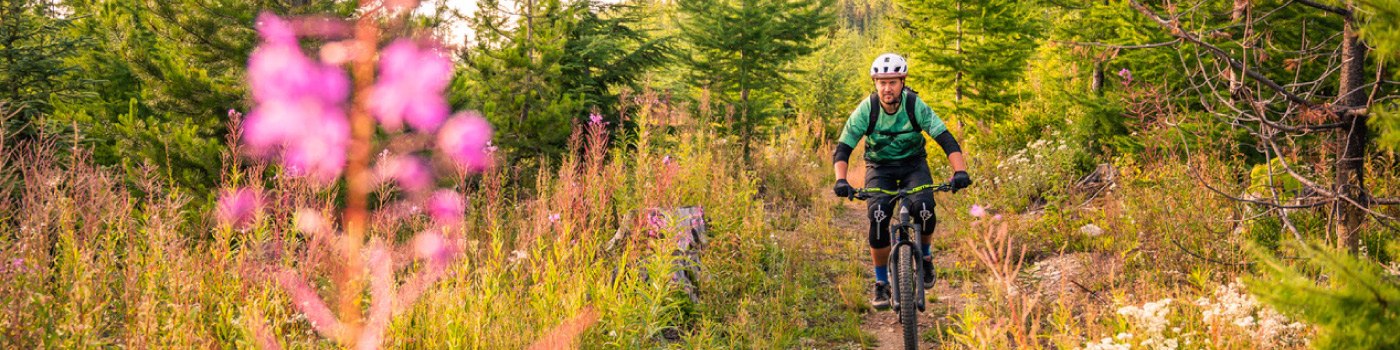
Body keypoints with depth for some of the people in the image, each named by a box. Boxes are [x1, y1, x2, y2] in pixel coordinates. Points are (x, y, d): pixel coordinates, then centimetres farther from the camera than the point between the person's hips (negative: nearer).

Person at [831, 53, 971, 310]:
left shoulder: (915, 106, -20)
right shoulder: (866, 110, -19)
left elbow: (946, 139, -25)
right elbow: (843, 149, -20)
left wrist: (960, 171, -42)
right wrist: (840, 180, -39)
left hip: (913, 164, 0)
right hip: (880, 168, 0)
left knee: (923, 208, -30)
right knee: (878, 216, -26)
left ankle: (924, 254, 3)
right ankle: (881, 284, -10)